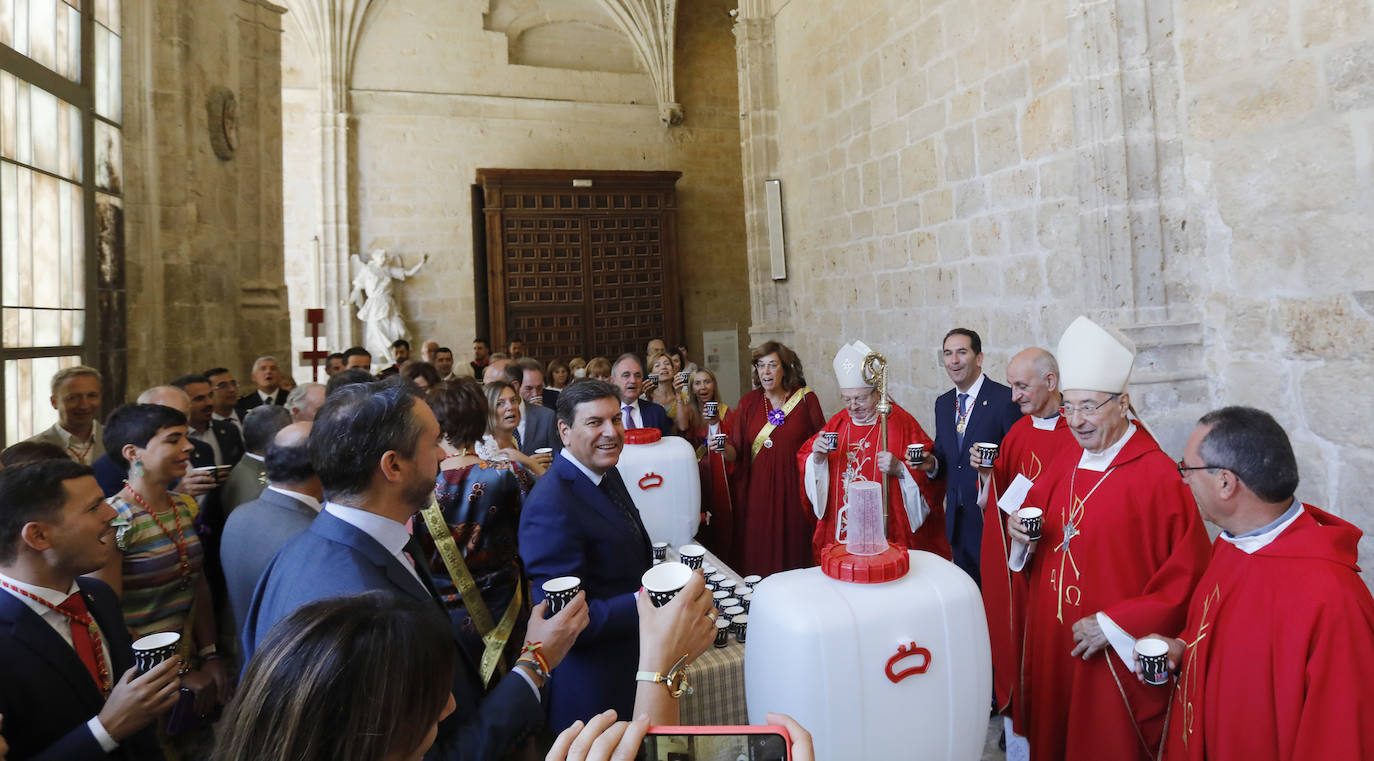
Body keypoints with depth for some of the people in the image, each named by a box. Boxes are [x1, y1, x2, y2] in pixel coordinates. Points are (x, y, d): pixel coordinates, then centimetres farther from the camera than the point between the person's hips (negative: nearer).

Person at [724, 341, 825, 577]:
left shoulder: (806, 399, 1)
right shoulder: (748, 403, 6)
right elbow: (736, 451, 2)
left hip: (795, 489, -1)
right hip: (758, 490, 1)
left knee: (793, 550, 4)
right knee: (758, 555, 3)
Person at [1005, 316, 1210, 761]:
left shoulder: (1159, 478, -17)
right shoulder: (1065, 467, 3)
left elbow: (1188, 578, -17)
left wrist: (1113, 624, -18)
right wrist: (1022, 534, -6)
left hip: (1115, 658, -6)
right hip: (1051, 647, 6)